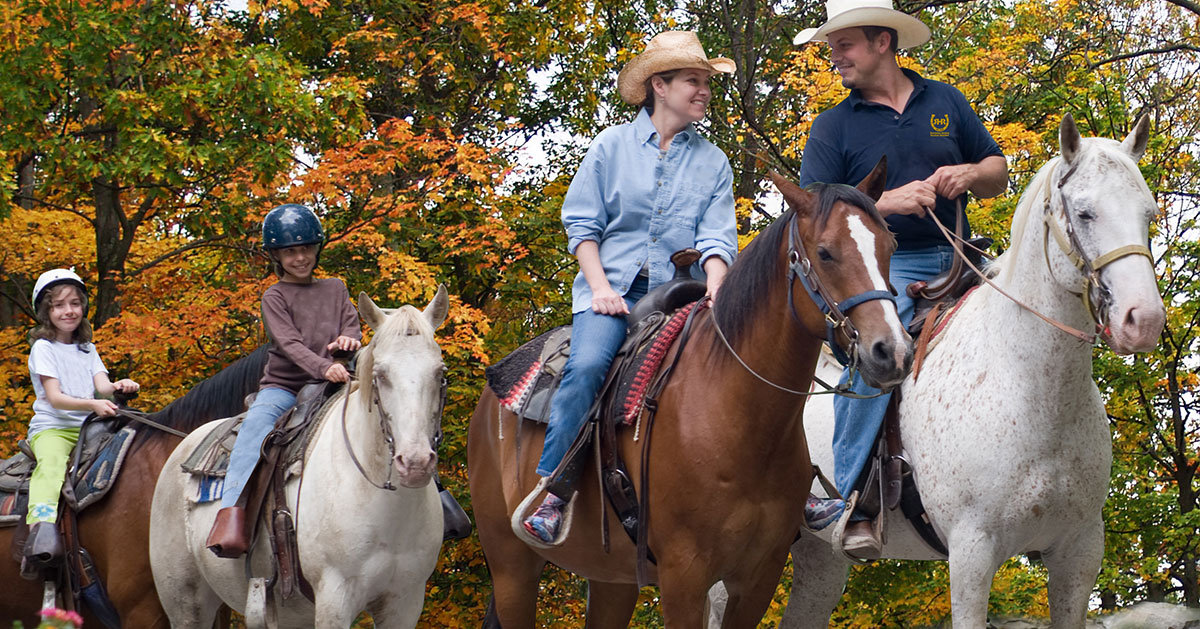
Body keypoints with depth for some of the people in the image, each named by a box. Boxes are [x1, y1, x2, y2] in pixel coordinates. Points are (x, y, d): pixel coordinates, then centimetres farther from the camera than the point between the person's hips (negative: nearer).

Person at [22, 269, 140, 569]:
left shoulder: (87, 349, 18)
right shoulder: (43, 348, 0)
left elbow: (102, 386, 4)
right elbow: (55, 398, -11)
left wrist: (119, 386, -21)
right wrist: (92, 404, -27)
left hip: (89, 428, 6)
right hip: (51, 428, -6)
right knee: (51, 463, -37)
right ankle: (41, 528, -56)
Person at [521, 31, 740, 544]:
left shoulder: (713, 162, 12)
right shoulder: (612, 146, 7)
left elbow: (717, 236, 5)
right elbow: (582, 224, 5)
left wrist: (714, 289, -14)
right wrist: (601, 287, -8)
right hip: (612, 285, -2)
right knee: (587, 365, -29)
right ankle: (551, 491, -28)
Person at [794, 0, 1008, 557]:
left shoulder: (945, 102, 15)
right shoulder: (834, 127, 7)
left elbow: (999, 175, 19)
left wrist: (968, 173, -5)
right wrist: (890, 201, -18)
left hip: (959, 258, 4)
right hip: (884, 265, -4)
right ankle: (853, 502, -28)